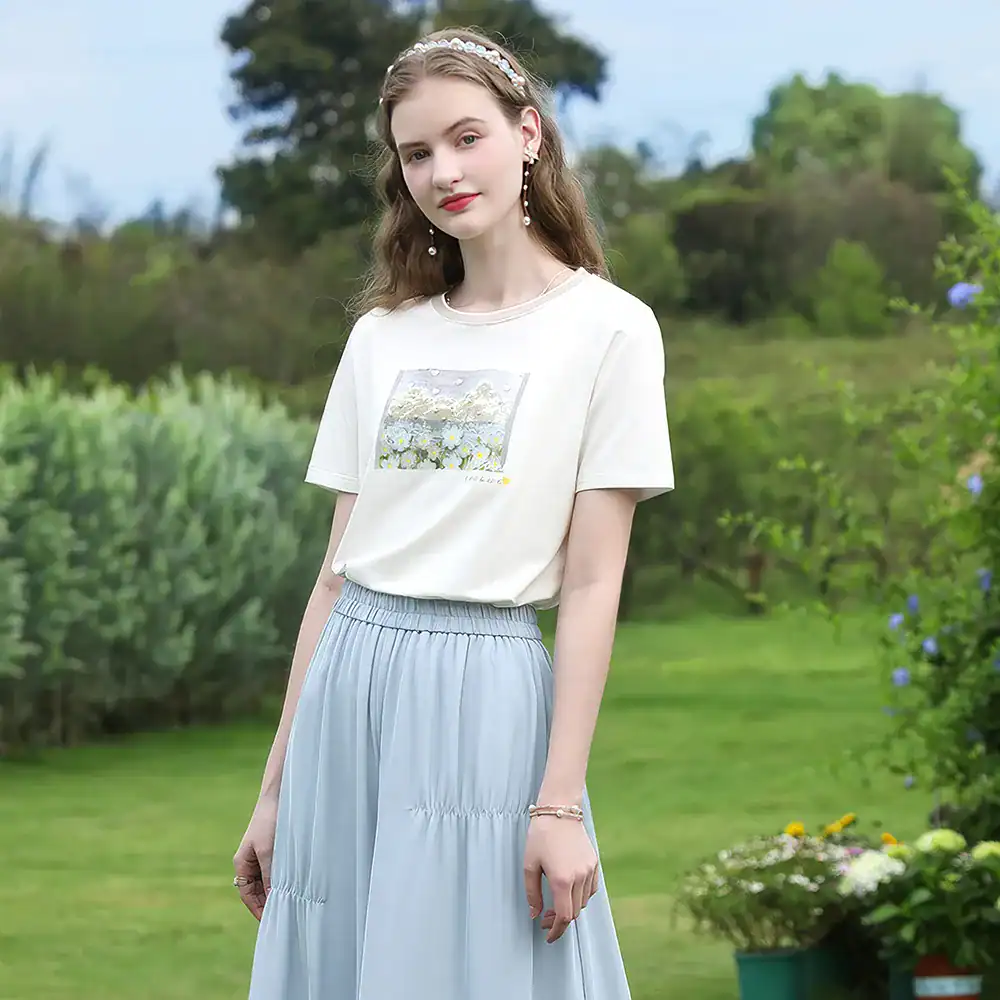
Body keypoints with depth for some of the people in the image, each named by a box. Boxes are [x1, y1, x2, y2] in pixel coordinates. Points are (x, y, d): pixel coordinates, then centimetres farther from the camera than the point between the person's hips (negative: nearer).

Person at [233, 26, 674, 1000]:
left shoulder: (606, 327, -2)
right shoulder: (382, 337, 11)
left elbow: (592, 583, -6)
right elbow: (337, 572, 12)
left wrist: (561, 800, -11)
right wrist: (275, 788, 10)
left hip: (485, 693, -4)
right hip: (348, 694, 5)